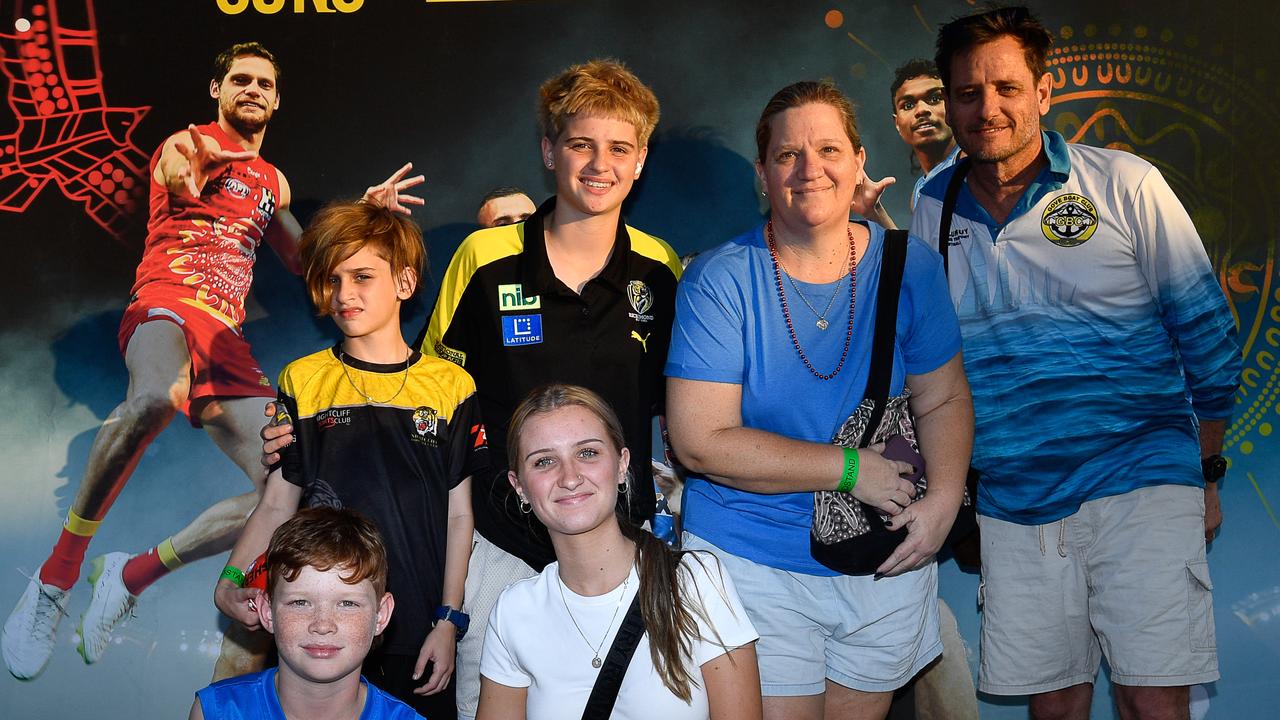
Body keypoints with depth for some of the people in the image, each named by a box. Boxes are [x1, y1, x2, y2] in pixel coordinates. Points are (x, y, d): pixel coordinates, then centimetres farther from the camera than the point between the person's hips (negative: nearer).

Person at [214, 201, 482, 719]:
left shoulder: (451, 386, 1)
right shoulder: (303, 381, 3)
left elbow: (459, 515, 2)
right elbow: (278, 504, 2)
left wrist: (448, 621, -3)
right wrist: (230, 582, -13)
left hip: (417, 633, 0)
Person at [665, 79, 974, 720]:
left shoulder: (911, 266, -1)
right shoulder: (719, 280, -12)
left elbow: (943, 399, 4)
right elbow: (700, 441, -18)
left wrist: (943, 499, -15)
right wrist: (849, 469, -20)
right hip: (752, 564, -3)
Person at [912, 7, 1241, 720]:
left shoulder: (1125, 185, -3)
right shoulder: (932, 211, 6)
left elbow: (1208, 336, 2)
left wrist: (1206, 474, 2)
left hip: (1139, 482, -2)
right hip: (1012, 501, 3)